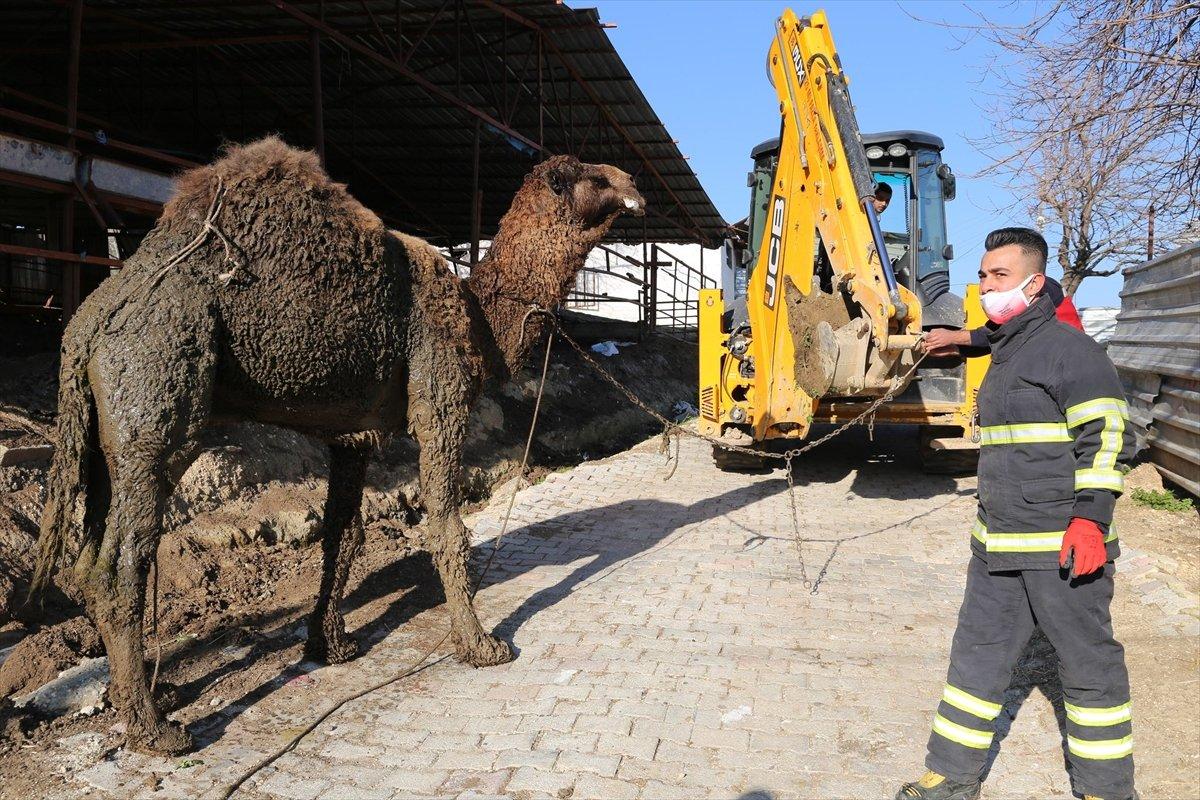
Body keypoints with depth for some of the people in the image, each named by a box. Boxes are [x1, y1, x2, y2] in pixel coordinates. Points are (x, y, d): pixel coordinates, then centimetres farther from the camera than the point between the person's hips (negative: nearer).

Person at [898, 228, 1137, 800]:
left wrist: (1090, 516, -23)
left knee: (1088, 665, 6)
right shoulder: (1005, 355, 17)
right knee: (977, 653, 12)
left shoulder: (1068, 347, -10)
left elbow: (1107, 436, -15)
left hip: (1063, 546, -9)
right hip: (998, 547, 9)